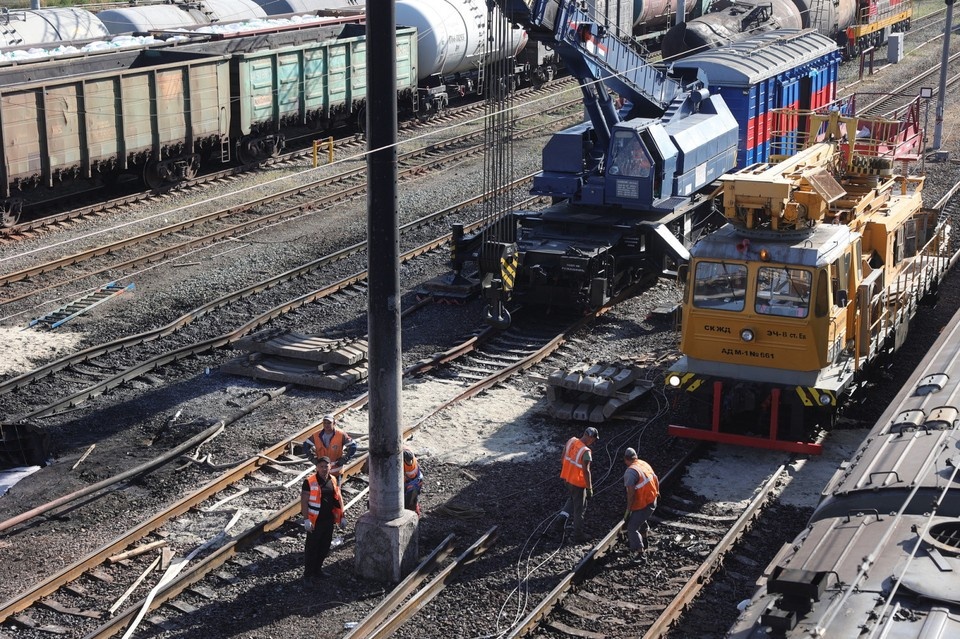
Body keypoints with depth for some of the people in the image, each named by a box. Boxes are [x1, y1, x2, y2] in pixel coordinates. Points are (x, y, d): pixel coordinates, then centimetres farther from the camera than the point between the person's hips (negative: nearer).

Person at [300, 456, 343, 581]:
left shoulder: (333, 480, 6)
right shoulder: (310, 482, -12)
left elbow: (338, 498, 15)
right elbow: (304, 501, -13)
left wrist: (342, 516, 12)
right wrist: (306, 519, -18)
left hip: (329, 520, 6)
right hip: (315, 521, -6)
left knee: (325, 547, 14)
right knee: (312, 547, 3)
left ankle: (318, 569, 29)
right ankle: (308, 573, 13)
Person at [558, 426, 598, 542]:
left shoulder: (571, 441, -7)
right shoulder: (586, 452, -28)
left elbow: (563, 457, 7)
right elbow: (586, 471, -25)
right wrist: (589, 489, -17)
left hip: (567, 478, 7)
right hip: (578, 482, -7)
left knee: (572, 498, 33)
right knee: (579, 508, 8)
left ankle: (564, 515, 15)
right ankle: (578, 535, 18)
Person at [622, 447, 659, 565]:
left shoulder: (630, 472, -23)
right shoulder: (645, 464, 3)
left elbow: (631, 492, -27)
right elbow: (655, 480, 16)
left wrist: (628, 510, -22)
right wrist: (657, 492, 36)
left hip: (642, 505, -9)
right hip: (652, 501, 9)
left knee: (632, 528, -6)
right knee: (642, 520, 32)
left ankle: (640, 554, -11)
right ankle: (643, 541, 53)